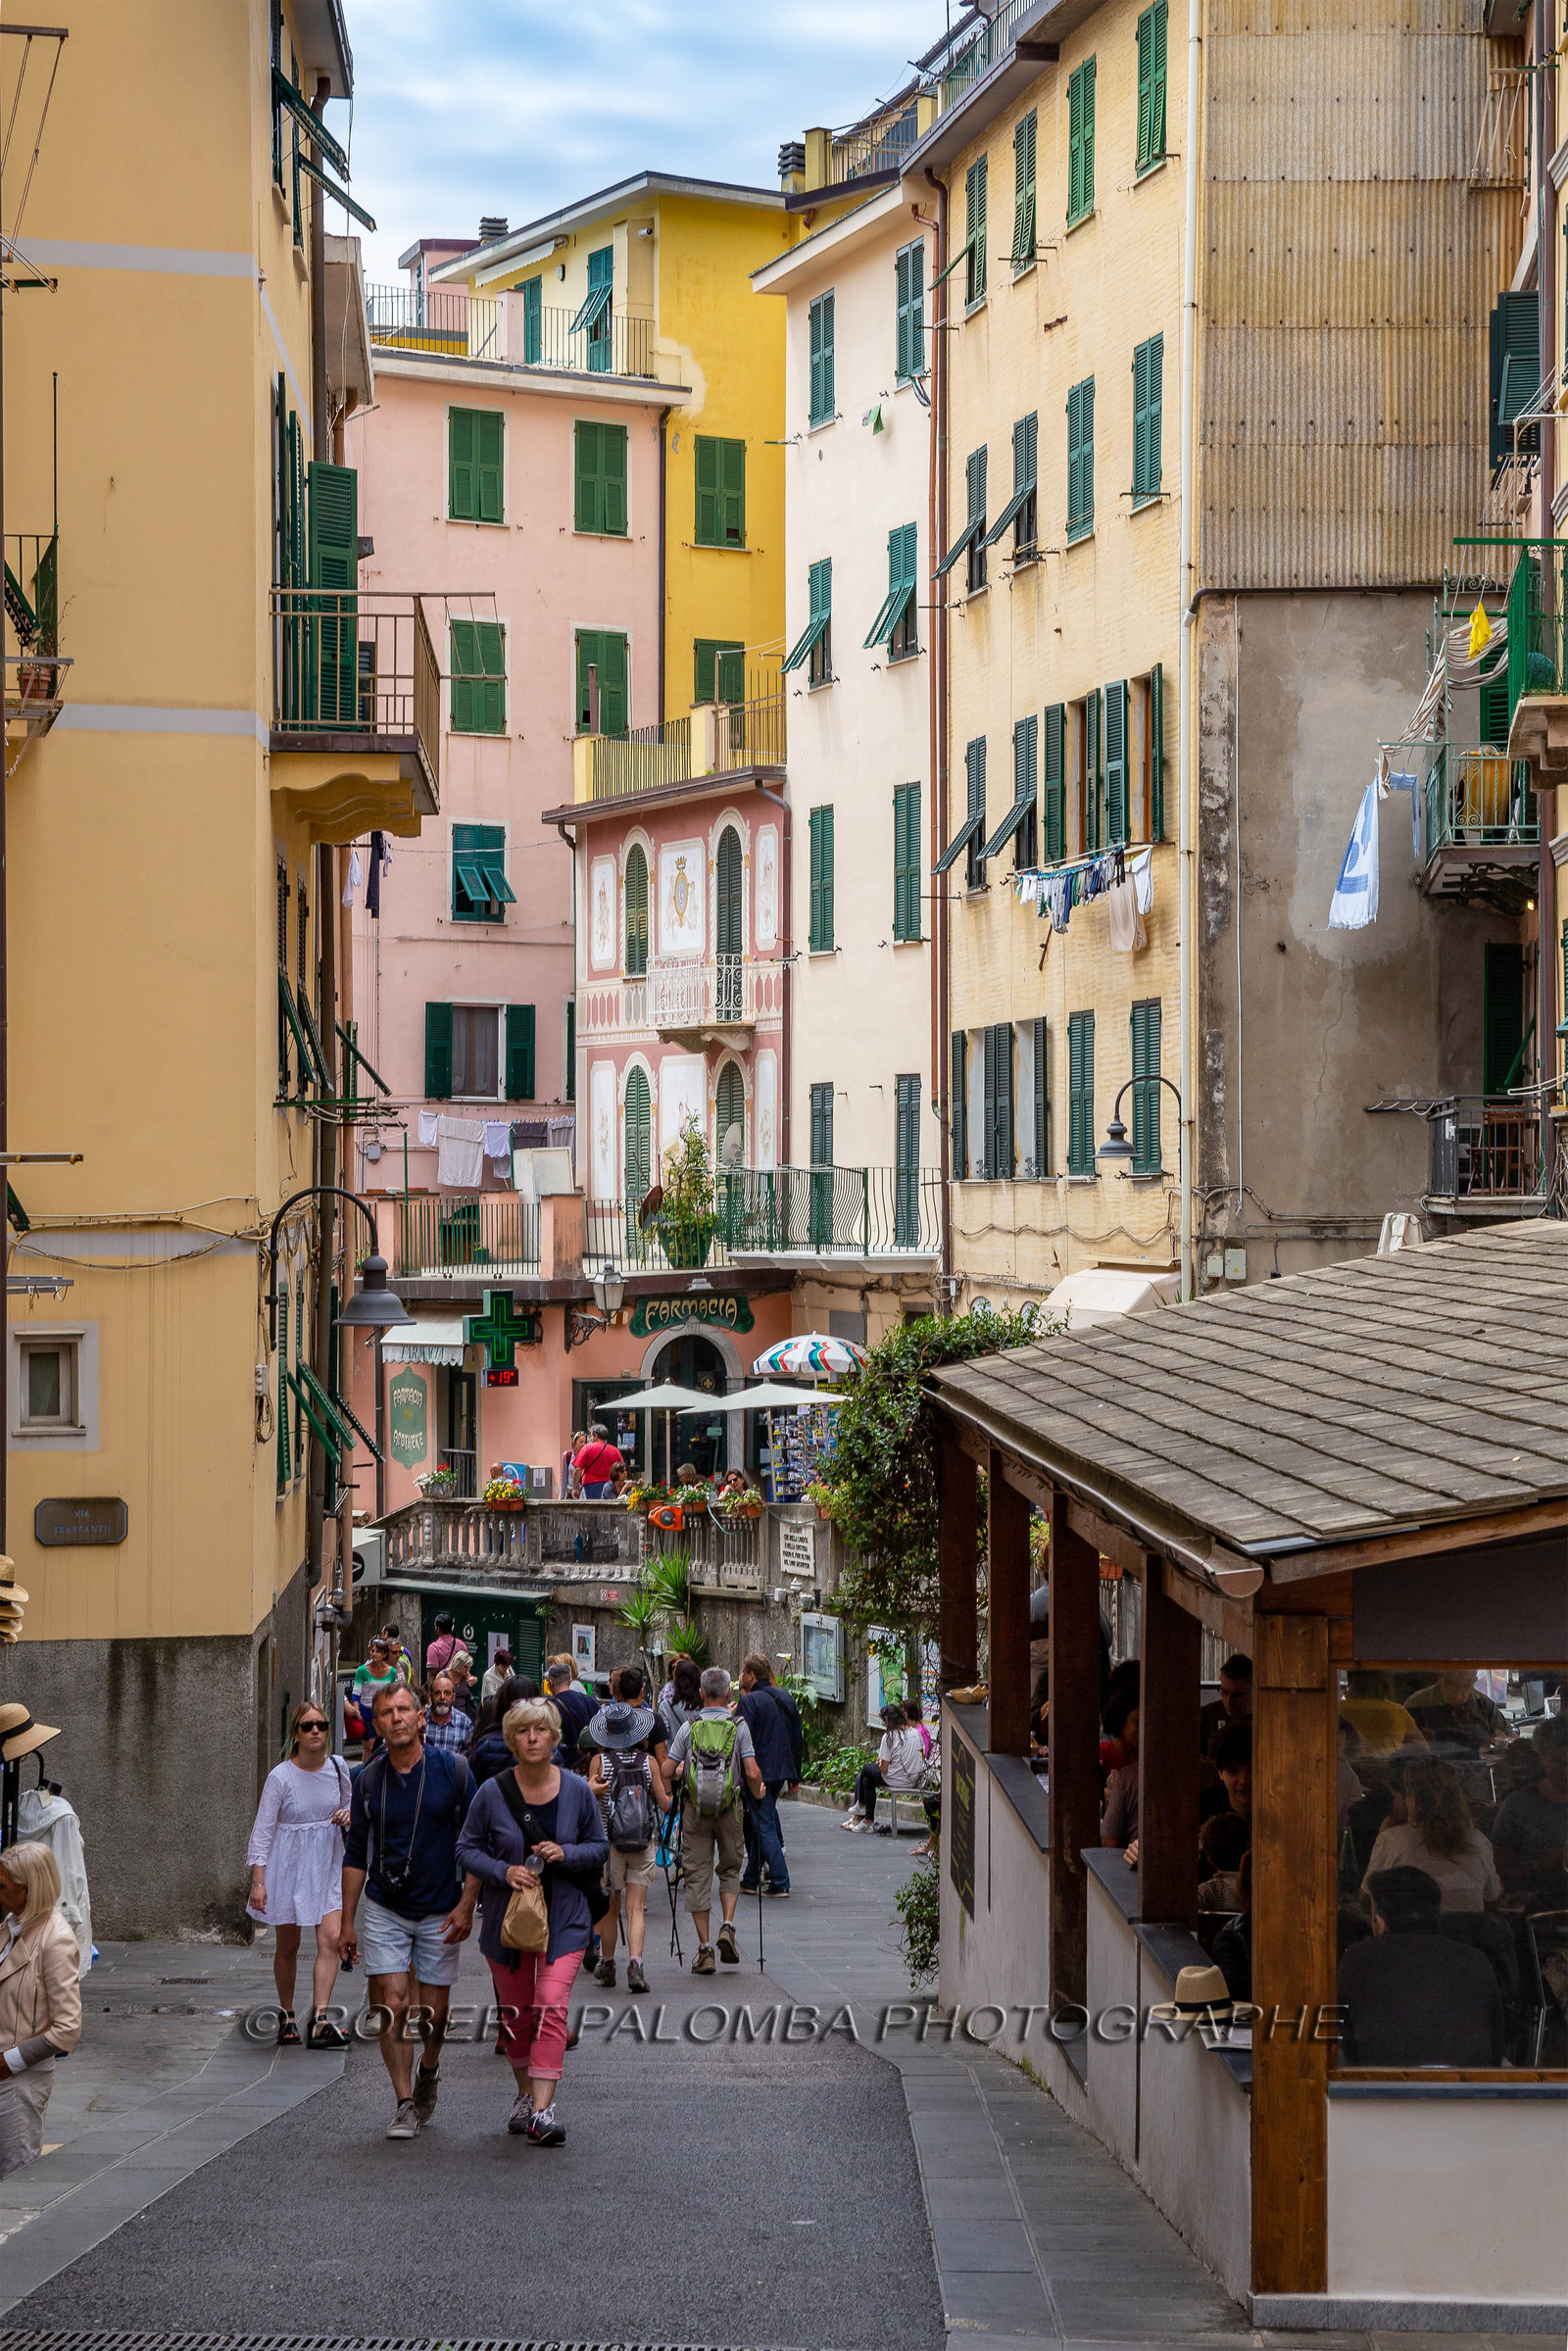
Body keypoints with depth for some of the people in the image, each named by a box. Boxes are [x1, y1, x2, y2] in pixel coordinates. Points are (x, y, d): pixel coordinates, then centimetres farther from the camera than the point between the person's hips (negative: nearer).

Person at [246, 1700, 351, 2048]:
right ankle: (286, 2016, 28)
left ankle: (319, 2020, -14)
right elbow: (262, 1830, -10)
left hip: (328, 1866, 3)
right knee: (287, 1947, 9)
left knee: (331, 1939, -13)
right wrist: (258, 1881, -16)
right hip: (289, 1867, -3)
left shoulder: (338, 1768, -1)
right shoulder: (280, 1777, -12)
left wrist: (347, 1817, -7)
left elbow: (349, 1805, 17)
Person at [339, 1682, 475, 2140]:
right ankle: (405, 2104, 1)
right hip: (384, 1911, 1)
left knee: (432, 2015, 4)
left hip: (440, 1913, -1)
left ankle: (428, 2074, 34)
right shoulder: (369, 1781, 0)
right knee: (393, 2007, -8)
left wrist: (466, 1906, -8)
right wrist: (346, 1922, 6)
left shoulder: (452, 1770, -7)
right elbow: (355, 1855, 8)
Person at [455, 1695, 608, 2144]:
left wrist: (565, 1854, -13)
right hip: (506, 1917, 1)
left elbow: (600, 1847, 7)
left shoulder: (576, 1790, -2)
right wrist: (503, 1872, -16)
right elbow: (468, 1848, 2)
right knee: (515, 2012, 11)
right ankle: (526, 2093, 33)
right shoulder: (492, 1793, -5)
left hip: (563, 1919, -1)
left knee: (550, 2009, -15)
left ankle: (543, 2110, -19)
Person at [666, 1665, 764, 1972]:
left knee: (697, 1875, 5)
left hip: (694, 1808, 0)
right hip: (729, 1808, 0)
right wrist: (757, 1792, 13)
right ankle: (727, 1926, -4)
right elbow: (753, 1773, -7)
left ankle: (704, 1947, 2)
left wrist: (681, 1770, 22)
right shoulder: (738, 1727, -3)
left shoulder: (689, 1727, 0)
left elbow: (667, 1771, -1)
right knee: (730, 1869, 18)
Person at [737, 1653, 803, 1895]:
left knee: (764, 1827, -4)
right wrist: (795, 1775, 23)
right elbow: (798, 1739, 17)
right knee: (763, 1821, 17)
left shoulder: (748, 1702, -12)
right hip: (782, 1771, 8)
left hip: (759, 1773, -8)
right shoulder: (786, 1699, 12)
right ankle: (750, 1880, 24)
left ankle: (780, 1883, -9)